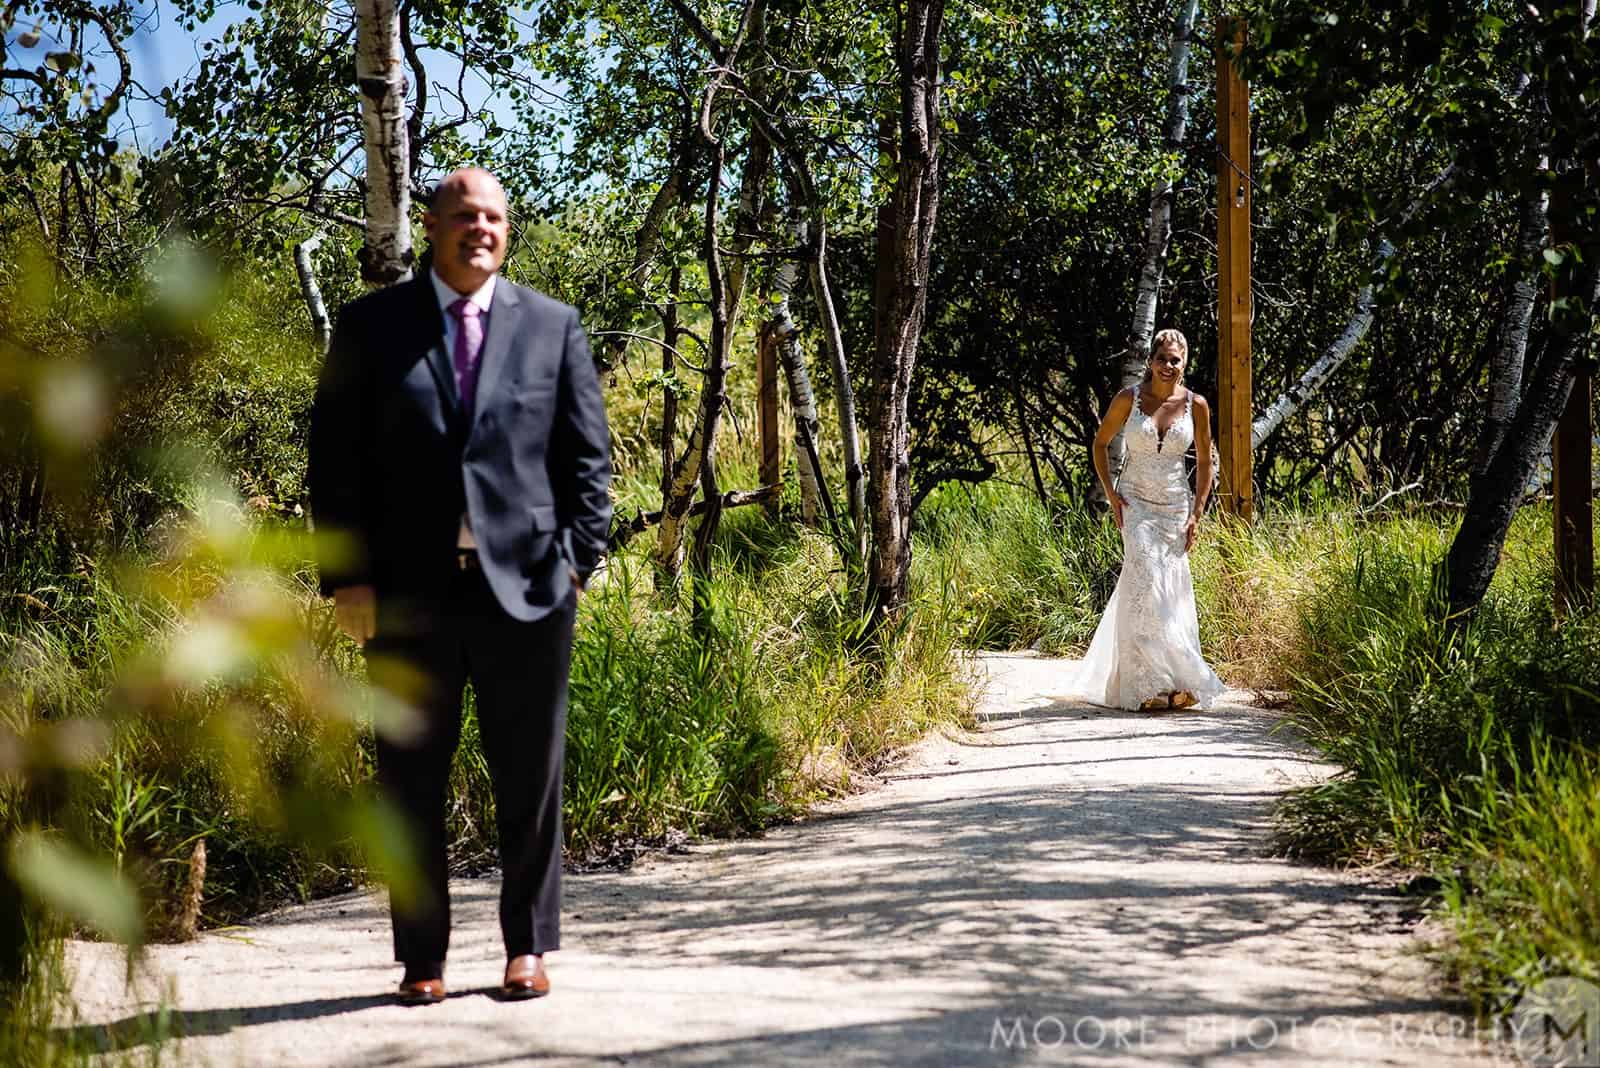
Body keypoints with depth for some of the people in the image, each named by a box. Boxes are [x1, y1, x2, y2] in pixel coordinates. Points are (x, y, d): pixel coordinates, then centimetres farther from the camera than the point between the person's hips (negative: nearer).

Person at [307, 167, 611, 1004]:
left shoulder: (552, 327, 9)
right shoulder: (371, 326, 7)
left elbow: (588, 458, 8)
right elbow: (335, 460, 4)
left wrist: (576, 562, -3)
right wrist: (347, 580, -4)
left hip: (526, 587, 0)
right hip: (409, 592, 0)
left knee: (530, 780, 7)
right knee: (410, 783, 6)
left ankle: (529, 948, 20)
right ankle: (421, 958, 18)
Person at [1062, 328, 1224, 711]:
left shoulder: (1196, 405, 1)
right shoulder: (1129, 399, -3)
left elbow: (1205, 462, 9)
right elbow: (1100, 443, 9)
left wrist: (1197, 514, 3)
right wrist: (1111, 495, 0)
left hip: (1176, 507, 3)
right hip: (1136, 502, -2)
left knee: (1172, 590, 3)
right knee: (1146, 579, -18)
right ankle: (1153, 683, -17)